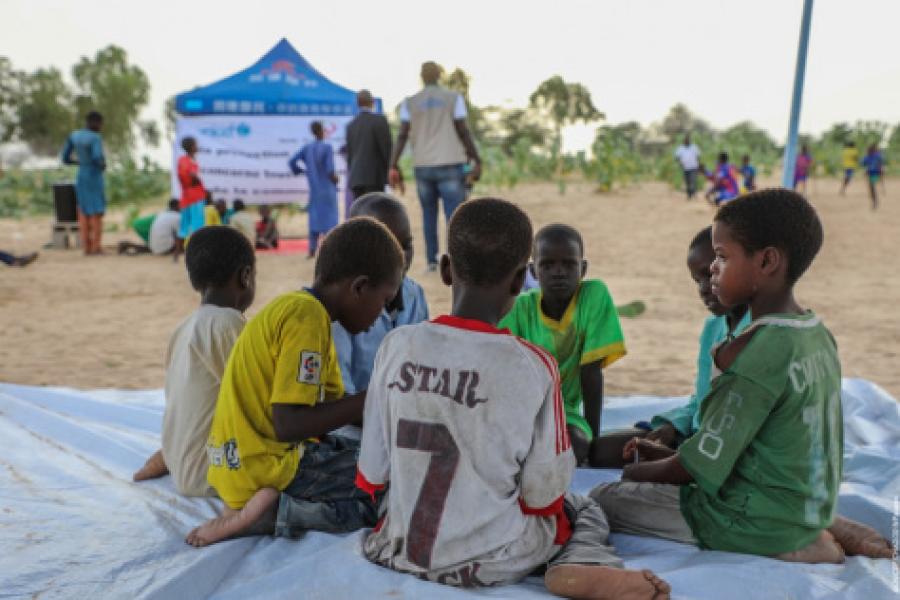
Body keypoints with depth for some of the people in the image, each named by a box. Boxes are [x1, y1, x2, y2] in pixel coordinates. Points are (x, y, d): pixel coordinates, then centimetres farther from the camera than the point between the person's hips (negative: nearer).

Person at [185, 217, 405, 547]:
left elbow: (330, 405, 14)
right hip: (265, 468, -10)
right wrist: (371, 401, -15)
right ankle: (280, 511, -14)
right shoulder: (308, 316, -17)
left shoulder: (297, 307, 13)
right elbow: (288, 425, -23)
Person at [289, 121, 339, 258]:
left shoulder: (307, 148, 4)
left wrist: (301, 170, 15)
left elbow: (292, 161, 0)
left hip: (314, 188, 5)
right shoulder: (327, 147, -11)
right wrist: (335, 178, 0)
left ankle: (312, 250, 5)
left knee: (315, 216, 10)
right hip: (327, 188, -5)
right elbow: (330, 169, -18)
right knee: (329, 217, 1)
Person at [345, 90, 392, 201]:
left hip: (355, 178, 6)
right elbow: (387, 148, -8)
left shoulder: (351, 125, 13)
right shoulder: (379, 120, -5)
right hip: (374, 176, -6)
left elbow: (349, 154, 17)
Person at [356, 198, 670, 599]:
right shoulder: (531, 365, -17)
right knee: (585, 510, 25)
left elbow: (370, 476, -3)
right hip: (489, 563, -4)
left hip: (398, 550, 4)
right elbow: (543, 497, -9)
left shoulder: (397, 346, -10)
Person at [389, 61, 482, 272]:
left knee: (429, 214, 16)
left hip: (423, 166, 3)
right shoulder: (453, 98, 2)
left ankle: (431, 260, 15)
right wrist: (476, 160, 2)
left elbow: (402, 135, -2)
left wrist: (394, 167, -2)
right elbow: (463, 132, -3)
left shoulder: (409, 103, 6)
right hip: (450, 165, -3)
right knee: (454, 215, -6)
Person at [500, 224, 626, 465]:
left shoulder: (594, 295, -13)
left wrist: (592, 436, -11)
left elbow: (591, 372, -12)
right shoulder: (519, 308, -11)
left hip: (564, 412, 0)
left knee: (576, 444, -32)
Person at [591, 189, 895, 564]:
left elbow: (699, 468, -19)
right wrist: (667, 454, 11)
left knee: (603, 500, -1)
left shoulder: (757, 355, -26)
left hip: (759, 527, -9)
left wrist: (637, 472, 0)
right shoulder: (817, 334, 2)